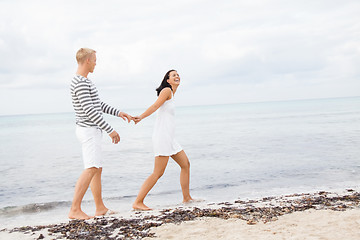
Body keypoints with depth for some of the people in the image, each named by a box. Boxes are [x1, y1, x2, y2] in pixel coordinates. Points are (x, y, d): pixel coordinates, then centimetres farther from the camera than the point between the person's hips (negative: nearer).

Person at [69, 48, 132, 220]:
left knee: (98, 169, 13)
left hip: (91, 131, 11)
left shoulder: (84, 81, 17)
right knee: (91, 169, -18)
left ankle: (100, 208, 21)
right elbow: (89, 110, -23)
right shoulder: (81, 83, -17)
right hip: (89, 130, -11)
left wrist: (118, 112, 22)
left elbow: (98, 104, 25)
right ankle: (75, 210, -21)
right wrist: (110, 130, -21)